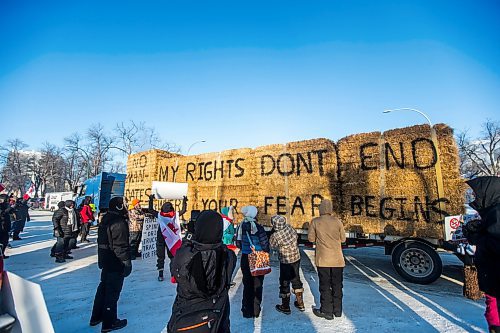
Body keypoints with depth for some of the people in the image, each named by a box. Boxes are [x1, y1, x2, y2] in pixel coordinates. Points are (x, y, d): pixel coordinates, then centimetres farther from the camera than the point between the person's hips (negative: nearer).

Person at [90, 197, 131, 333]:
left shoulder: (106, 219, 7)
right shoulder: (119, 223, -25)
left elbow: (102, 240, 16)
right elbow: (121, 246, -26)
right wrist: (127, 262, -16)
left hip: (105, 260, 10)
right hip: (116, 263, -10)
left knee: (103, 287, 23)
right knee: (113, 291, 4)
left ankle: (96, 317, 38)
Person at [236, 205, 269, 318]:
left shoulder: (241, 227, -7)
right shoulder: (258, 228, -20)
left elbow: (238, 244, 1)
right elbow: (265, 245, -16)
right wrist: (266, 251, 5)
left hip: (245, 259, 4)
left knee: (247, 285, 19)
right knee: (257, 285, 15)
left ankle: (247, 310, 29)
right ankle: (255, 310, 24)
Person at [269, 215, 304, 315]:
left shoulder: (276, 235, -27)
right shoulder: (290, 228, -12)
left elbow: (272, 245, -8)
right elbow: (296, 237, 5)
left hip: (285, 262, -6)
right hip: (296, 258, 6)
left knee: (284, 283, 12)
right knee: (296, 279, 22)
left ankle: (285, 307, 27)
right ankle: (300, 303, 36)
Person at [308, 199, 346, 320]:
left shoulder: (315, 222, -10)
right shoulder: (337, 221, -6)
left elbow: (311, 238, -4)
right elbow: (343, 239, 2)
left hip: (323, 259, -2)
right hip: (337, 259, 2)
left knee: (325, 285, 10)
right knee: (337, 285, 17)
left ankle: (327, 311, 18)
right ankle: (337, 310, 29)